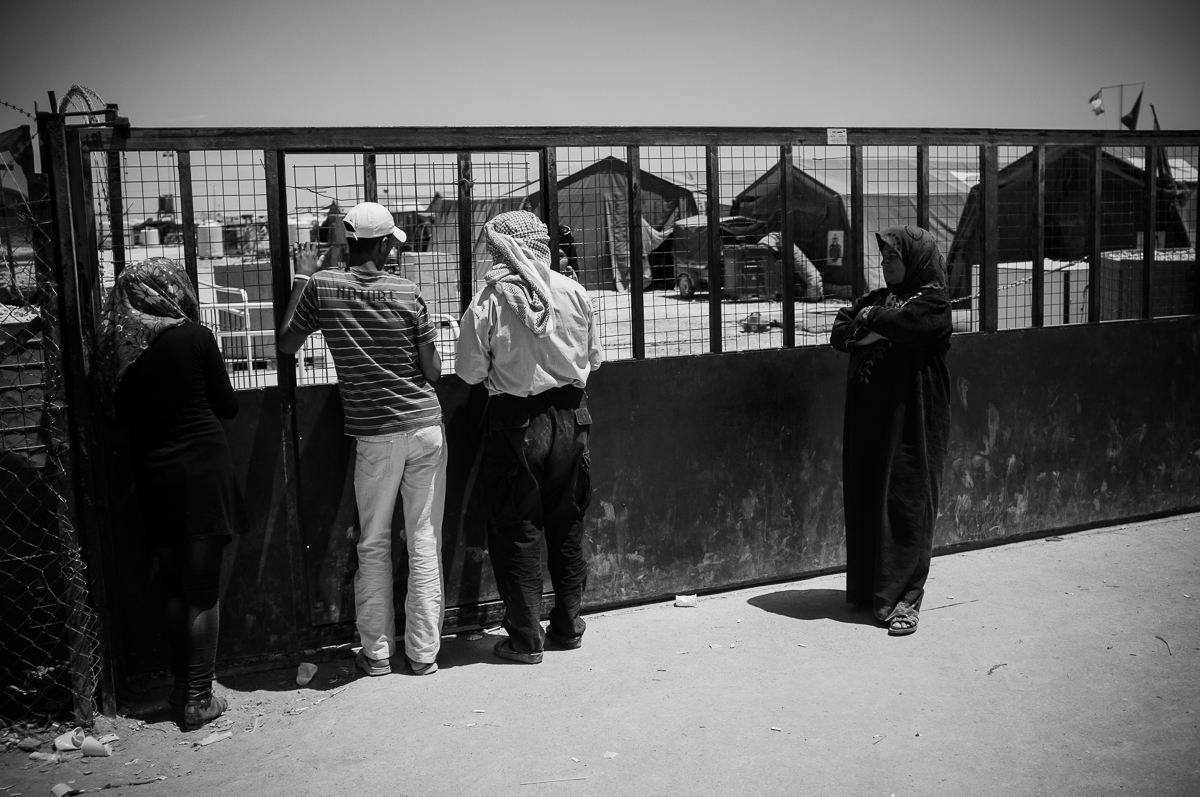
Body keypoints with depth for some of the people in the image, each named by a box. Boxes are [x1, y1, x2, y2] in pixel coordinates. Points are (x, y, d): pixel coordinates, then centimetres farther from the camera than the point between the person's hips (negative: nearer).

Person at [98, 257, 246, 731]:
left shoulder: (116, 346, 0)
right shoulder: (193, 337, -10)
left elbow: (118, 413, 10)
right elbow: (228, 405, -1)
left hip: (152, 476, 4)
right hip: (202, 469, -4)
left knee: (174, 588, 17)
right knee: (203, 591, 3)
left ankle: (180, 688, 26)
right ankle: (198, 699, 8)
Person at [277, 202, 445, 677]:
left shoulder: (322, 287, -4)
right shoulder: (407, 293, -4)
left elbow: (287, 346, 8)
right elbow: (433, 372, -3)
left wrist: (301, 278, 13)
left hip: (374, 434, 0)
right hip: (426, 425, 0)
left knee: (374, 544, 11)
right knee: (425, 540, 7)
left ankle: (376, 652, 15)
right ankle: (423, 651, 12)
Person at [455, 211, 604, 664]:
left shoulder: (489, 301, -12)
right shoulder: (573, 292, -4)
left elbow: (470, 372, -9)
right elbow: (594, 358, 6)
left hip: (515, 421, -3)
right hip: (568, 415, 3)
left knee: (518, 532, 8)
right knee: (567, 525, 15)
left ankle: (526, 639, 13)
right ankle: (568, 627, 25)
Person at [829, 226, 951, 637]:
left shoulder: (933, 302, -5)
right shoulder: (876, 298, 16)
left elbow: (902, 322, -24)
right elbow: (839, 334, 7)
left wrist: (870, 320, -6)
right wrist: (871, 325, -11)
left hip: (912, 421, -6)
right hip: (868, 418, 6)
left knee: (905, 504, -5)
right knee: (864, 499, 9)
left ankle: (904, 599, -2)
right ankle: (866, 587, 22)